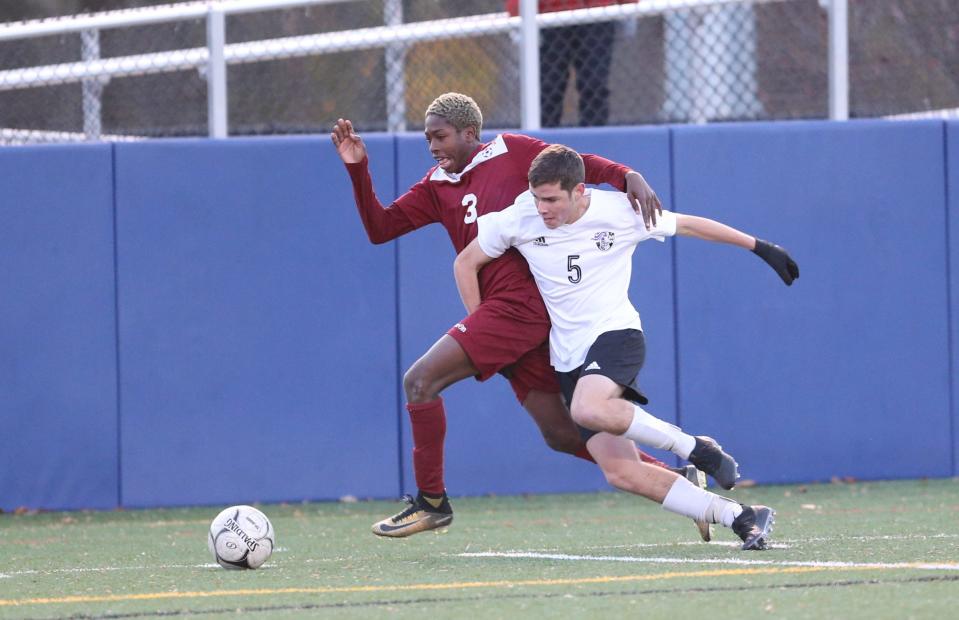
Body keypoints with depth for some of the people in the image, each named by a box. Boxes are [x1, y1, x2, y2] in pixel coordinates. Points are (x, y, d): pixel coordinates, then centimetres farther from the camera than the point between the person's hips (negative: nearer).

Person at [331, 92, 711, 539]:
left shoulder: (510, 152, 3)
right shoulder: (437, 187, 21)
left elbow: (581, 166, 2)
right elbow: (380, 228, 16)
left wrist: (630, 177, -16)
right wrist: (357, 168, 6)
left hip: (522, 301, -8)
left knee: (420, 380, -13)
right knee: (561, 435, 8)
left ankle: (431, 501, -4)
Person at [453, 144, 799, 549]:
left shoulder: (620, 212, -8)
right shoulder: (518, 219, -4)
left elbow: (690, 225, 7)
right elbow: (465, 264, 11)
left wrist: (760, 248, 13)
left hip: (616, 334, -3)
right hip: (570, 359, 4)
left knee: (589, 409, -38)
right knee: (622, 473, -12)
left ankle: (696, 450, -18)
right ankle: (739, 518, -7)